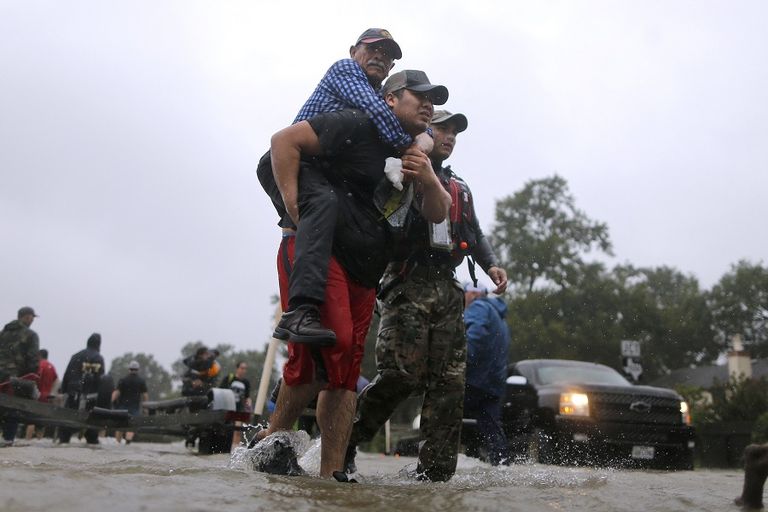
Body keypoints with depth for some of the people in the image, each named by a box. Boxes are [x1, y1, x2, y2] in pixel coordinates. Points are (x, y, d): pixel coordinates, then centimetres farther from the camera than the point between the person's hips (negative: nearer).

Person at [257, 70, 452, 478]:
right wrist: (295, 208, -14)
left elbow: (437, 215, 18)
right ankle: (271, 440, -6)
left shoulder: (415, 158, 22)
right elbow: (284, 140, -9)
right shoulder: (356, 127, -3)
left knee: (347, 369, 2)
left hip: (364, 273, 8)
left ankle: (332, 473, 5)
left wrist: (428, 181, -3)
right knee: (330, 345, -23)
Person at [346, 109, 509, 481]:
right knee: (402, 374, -17)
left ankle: (436, 469, 1)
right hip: (409, 284, -6)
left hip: (447, 288, 6)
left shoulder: (460, 188, 29)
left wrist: (491, 264, 6)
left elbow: (475, 235, 25)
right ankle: (344, 442, -1)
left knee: (449, 381, -3)